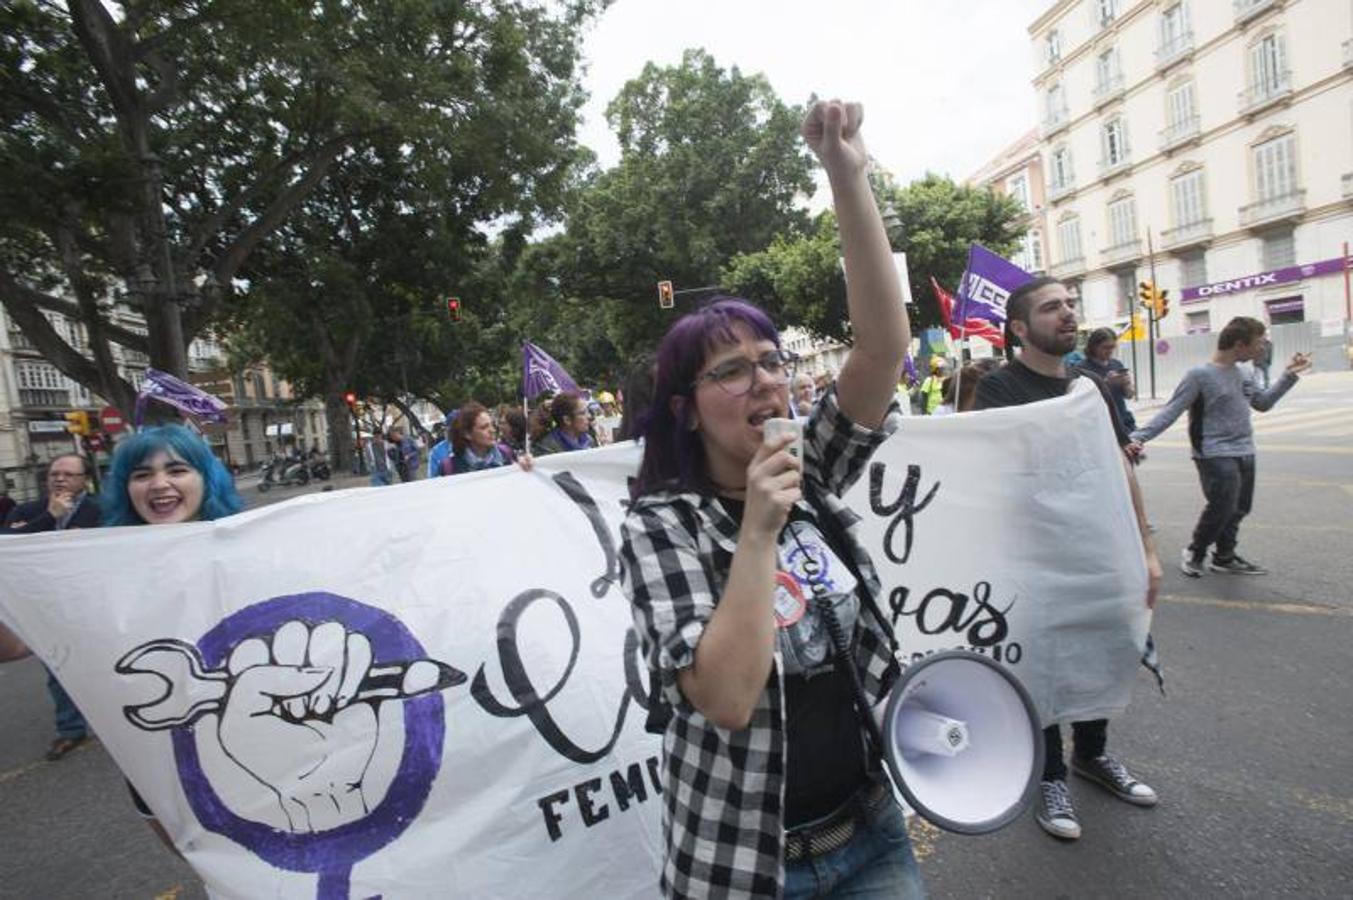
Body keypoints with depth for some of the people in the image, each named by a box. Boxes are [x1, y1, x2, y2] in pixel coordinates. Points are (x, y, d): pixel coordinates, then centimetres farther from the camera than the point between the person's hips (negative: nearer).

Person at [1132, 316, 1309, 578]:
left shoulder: (1239, 373, 12)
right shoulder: (1199, 375, -13)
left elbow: (1264, 402, 24)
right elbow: (1171, 412, -16)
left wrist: (1289, 375, 16)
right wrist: (1139, 436, -26)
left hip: (1245, 454, 8)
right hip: (1216, 456, -8)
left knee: (1239, 508, 11)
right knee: (1222, 508, -12)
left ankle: (1225, 556, 27)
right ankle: (1194, 552, 10)